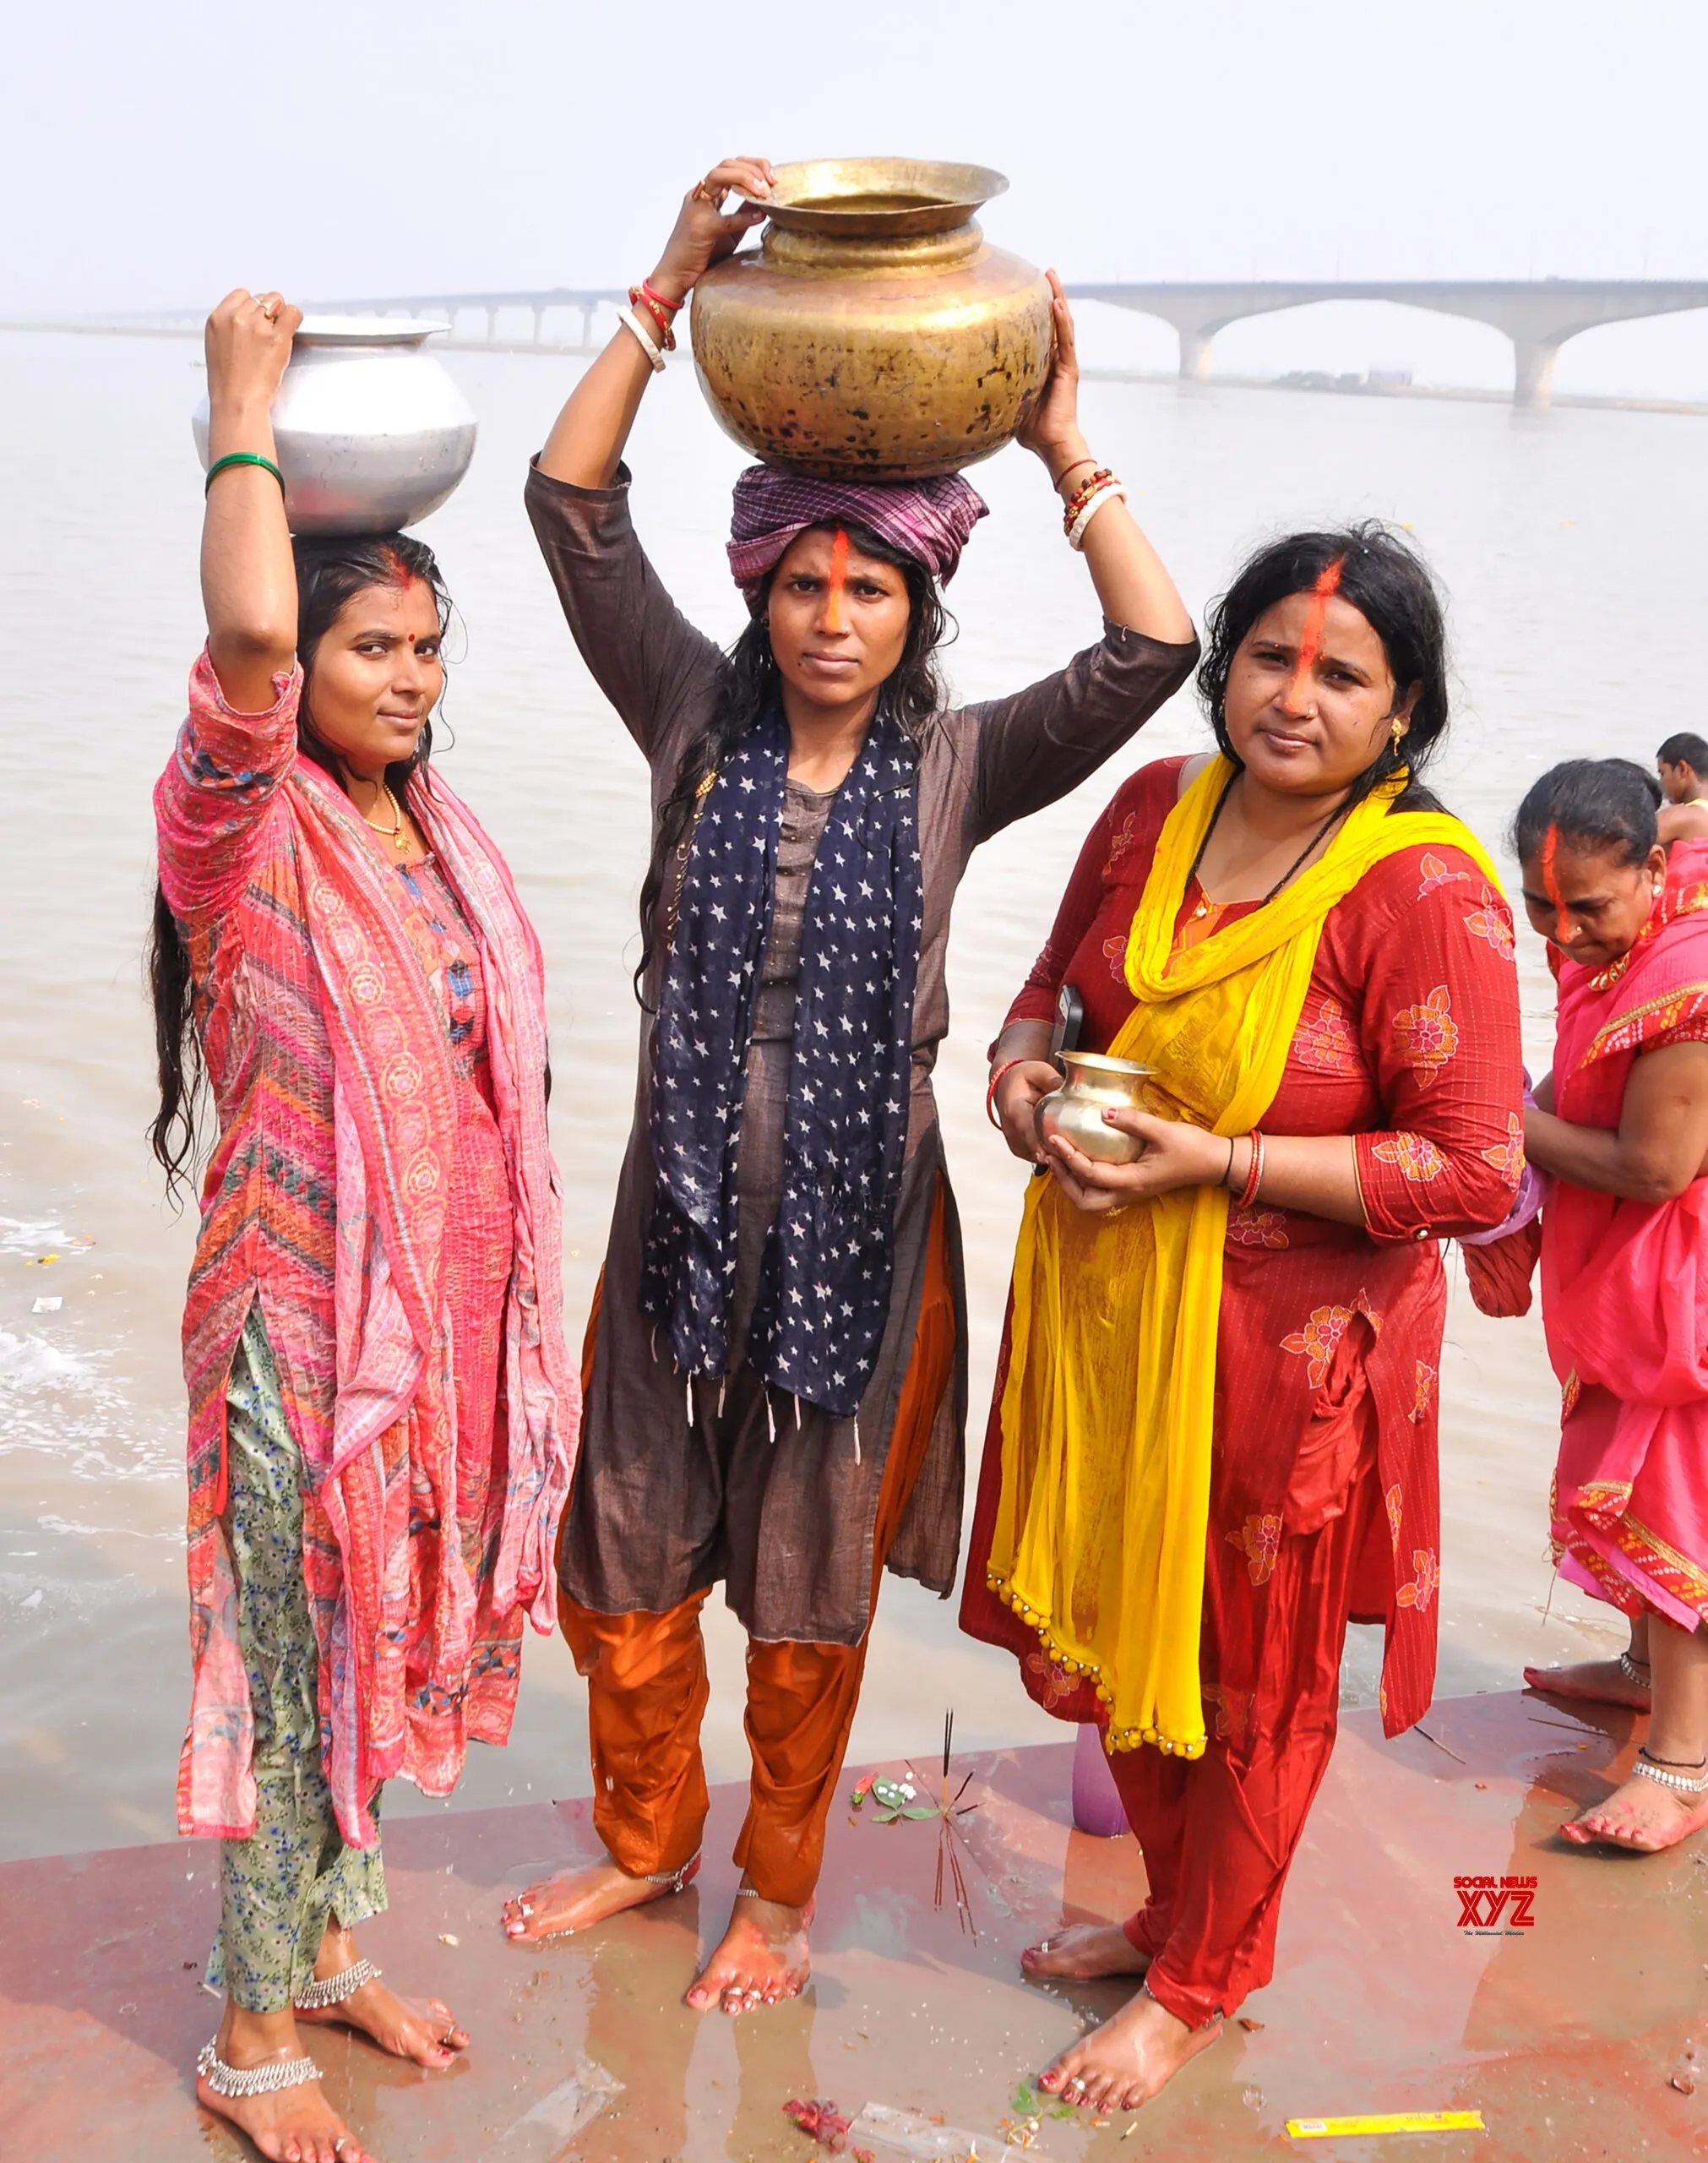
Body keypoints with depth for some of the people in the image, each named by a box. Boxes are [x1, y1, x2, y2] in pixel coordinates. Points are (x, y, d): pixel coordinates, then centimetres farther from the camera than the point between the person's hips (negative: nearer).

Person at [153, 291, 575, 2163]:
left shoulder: (437, 828, 7)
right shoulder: (236, 829, -15)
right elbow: (249, 630, -37)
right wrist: (245, 408, -22)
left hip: (449, 1303, 7)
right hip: (300, 1318, -7)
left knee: (379, 1646, 20)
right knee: (295, 1671, 6)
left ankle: (329, 1949, 42)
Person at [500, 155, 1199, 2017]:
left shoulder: (957, 767, -3)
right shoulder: (697, 720, -1)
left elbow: (1153, 652, -13)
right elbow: (571, 503, -7)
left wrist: (1065, 449, -12)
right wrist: (670, 292, -13)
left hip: (861, 1228, -1)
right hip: (684, 1213, 2)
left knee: (813, 1583, 13)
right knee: (624, 1551, 14)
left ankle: (777, 1886, 36)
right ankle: (645, 1838, 40)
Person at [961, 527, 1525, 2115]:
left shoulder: (1428, 892, -18)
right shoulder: (1154, 808, 0)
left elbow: (1473, 1172, -20)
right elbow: (1058, 985, 15)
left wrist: (1215, 1162, -24)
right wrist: (1023, 1067, -8)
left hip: (1284, 1344, -6)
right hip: (1099, 1308, 6)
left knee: (1249, 1678, 13)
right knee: (1102, 1628, 21)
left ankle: (1202, 1983, 38)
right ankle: (1170, 1903, 48)